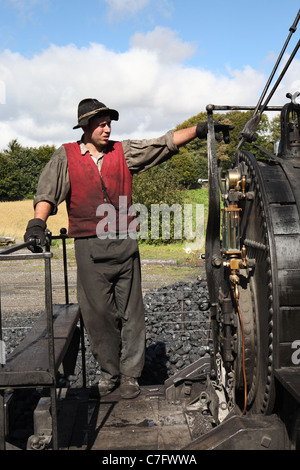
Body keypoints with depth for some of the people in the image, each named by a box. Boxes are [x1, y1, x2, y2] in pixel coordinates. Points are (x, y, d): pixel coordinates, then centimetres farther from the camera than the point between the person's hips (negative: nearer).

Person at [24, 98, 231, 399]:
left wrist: (199, 130, -1)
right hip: (89, 246, -1)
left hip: (124, 243, 2)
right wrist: (38, 222, -22)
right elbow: (49, 190, -4)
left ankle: (130, 373, 19)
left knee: (131, 312, 5)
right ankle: (109, 371, 24)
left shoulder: (123, 152, 11)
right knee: (98, 312, 5)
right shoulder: (66, 156, 7)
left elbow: (163, 144, 7)